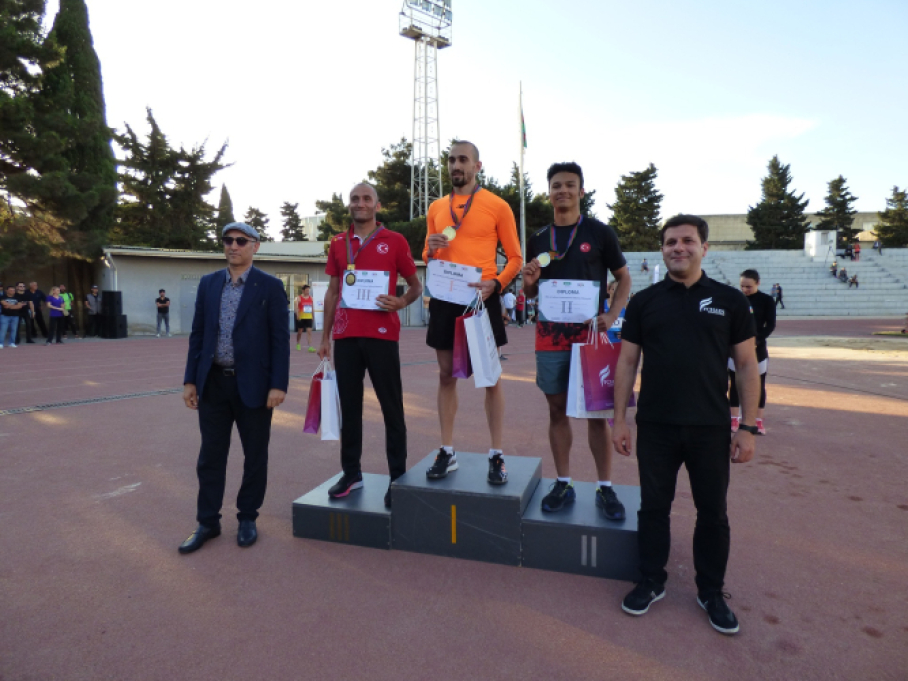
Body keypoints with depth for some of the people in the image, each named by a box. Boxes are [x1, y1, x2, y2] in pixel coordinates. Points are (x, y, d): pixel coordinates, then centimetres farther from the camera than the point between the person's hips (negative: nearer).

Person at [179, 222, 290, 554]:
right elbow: (197, 334, 10)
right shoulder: (208, 283, 9)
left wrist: (278, 385, -12)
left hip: (253, 384, -3)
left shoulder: (270, 286, -4)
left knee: (255, 455, 9)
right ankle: (208, 522, 24)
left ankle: (248, 518, 26)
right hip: (213, 383, 4)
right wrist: (190, 379, 6)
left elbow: (280, 338, -7)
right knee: (210, 455, 10)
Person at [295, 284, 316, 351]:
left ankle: (310, 347, -11)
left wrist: (313, 316, 14)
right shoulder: (299, 298, -4)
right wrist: (298, 315, -20)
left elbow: (312, 307, 14)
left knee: (309, 331, -7)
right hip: (301, 317, -2)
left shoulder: (311, 298, 7)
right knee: (300, 331, 11)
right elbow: (297, 307, -10)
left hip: (309, 317, 3)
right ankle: (298, 344, 32)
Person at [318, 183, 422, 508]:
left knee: (392, 407, 2)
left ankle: (398, 477, 11)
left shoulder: (394, 241, 3)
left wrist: (400, 302, -14)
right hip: (345, 335, 4)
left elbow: (415, 286, 8)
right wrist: (325, 337, 11)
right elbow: (332, 292, 16)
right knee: (349, 407, 9)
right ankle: (351, 473, 22)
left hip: (382, 334, -3)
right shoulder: (338, 243, 13)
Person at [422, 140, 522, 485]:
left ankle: (496, 455, 12)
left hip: (481, 298, -4)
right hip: (444, 299, 4)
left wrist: (495, 283, -17)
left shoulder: (497, 206, 0)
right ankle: (447, 452, 18)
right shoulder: (436, 207, 13)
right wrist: (430, 250, -5)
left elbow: (515, 257, 1)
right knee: (446, 375, 8)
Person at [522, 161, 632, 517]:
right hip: (550, 337, 3)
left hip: (590, 335, -3)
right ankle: (563, 484, 20)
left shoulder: (600, 232, 1)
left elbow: (624, 278, 5)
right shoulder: (538, 240, 10)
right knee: (557, 410, 8)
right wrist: (528, 282, -7)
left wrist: (611, 315, -11)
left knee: (596, 412, 1)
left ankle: (605, 488, 14)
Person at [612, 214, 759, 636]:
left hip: (711, 428, 0)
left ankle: (711, 593, 31)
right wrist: (619, 420, -1)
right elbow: (627, 363, 3)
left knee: (713, 513, 12)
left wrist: (748, 427, -3)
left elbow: (747, 365, 2)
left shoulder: (729, 301, 1)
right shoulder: (644, 302, 2)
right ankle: (652, 582, 30)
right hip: (655, 427, 0)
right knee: (653, 507, 12)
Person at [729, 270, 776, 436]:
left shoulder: (767, 300, -1)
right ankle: (735, 419, 15)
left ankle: (759, 420, 17)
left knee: (759, 385, 6)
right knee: (735, 383, 5)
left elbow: (771, 325, -7)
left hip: (757, 348, -1)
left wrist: (756, 339, -21)